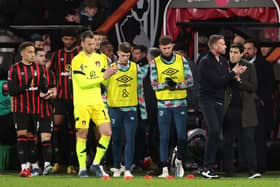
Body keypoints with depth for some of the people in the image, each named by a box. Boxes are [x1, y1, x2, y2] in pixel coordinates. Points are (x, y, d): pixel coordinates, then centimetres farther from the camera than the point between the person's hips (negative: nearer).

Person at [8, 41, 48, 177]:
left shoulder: (39, 68, 8)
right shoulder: (15, 69, -3)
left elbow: (45, 89, 4)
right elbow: (11, 91, -8)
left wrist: (40, 81, -17)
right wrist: (26, 86, -21)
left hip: (35, 108, 4)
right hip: (20, 109, -4)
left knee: (31, 137, 7)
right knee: (22, 136, -11)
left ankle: (29, 165, 14)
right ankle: (24, 167, -13)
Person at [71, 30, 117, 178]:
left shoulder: (98, 58, 12)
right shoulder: (77, 61, -7)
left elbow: (105, 81, 14)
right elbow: (82, 82, -16)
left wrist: (110, 73, -7)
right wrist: (102, 77, -17)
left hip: (97, 102, 5)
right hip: (82, 103, -5)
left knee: (106, 132, -4)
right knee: (82, 135, -2)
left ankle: (96, 164, 8)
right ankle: (82, 168, 7)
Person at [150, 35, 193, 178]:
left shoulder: (181, 60, 4)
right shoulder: (155, 63, 2)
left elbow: (190, 80, 0)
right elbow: (154, 85, -3)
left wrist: (176, 85, -15)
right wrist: (166, 84, -19)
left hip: (180, 103, 1)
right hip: (163, 104, -1)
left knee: (182, 135, 0)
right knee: (164, 137, -1)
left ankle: (179, 160, 24)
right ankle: (164, 167, 1)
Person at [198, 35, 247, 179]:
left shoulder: (223, 61, 15)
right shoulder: (205, 62, -11)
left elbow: (225, 80, 15)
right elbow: (217, 81, -18)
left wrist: (235, 75, -5)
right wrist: (233, 73, -11)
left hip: (219, 102, 8)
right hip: (207, 100, -8)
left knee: (216, 134, 5)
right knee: (214, 130, -20)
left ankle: (209, 167, 9)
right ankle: (207, 168, -18)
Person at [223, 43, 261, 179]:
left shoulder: (249, 67, 4)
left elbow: (253, 87, -2)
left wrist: (239, 80, -13)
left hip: (245, 110, -2)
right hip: (229, 109, 2)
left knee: (248, 140, -6)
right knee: (228, 141, 3)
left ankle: (253, 170, -10)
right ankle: (228, 170, 10)